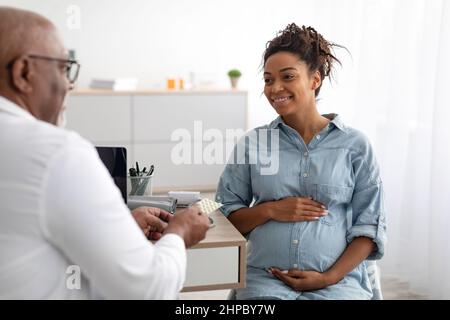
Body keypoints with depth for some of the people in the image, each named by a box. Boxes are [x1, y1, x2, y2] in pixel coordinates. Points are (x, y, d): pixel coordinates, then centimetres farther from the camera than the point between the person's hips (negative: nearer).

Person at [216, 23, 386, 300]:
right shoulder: (252, 143, 6)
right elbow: (226, 217, 9)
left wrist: (329, 277, -9)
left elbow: (369, 227, 3)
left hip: (338, 280, 0)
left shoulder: (354, 145, 3)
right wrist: (270, 210, -9)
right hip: (266, 278, 1)